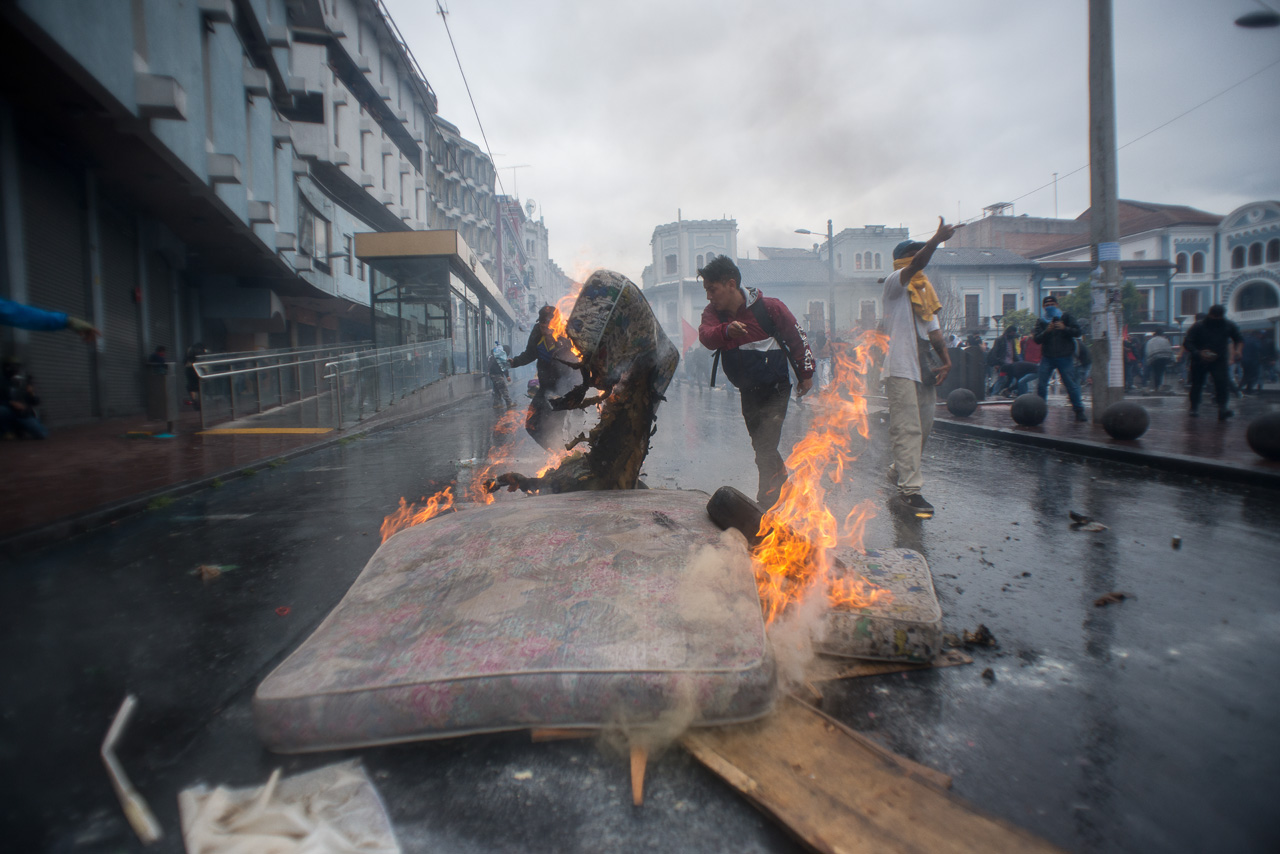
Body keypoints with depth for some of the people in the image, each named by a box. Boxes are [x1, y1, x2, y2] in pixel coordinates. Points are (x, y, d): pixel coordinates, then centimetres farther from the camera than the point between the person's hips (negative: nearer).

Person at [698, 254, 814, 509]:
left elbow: (797, 337, -3)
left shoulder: (768, 307, -15)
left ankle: (766, 503, 0)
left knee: (765, 445, -11)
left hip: (776, 387, -5)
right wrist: (726, 330, -47)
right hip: (747, 391, 5)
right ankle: (782, 477, 39)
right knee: (759, 443, 14)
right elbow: (705, 335, -26)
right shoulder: (713, 312, -4)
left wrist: (805, 373, 3)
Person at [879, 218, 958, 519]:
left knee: (924, 426, 13)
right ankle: (909, 490, -11)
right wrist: (937, 239, -35)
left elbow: (933, 328, 17)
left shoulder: (925, 290, 21)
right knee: (908, 428, -12)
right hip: (900, 367, -8)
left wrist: (946, 358, 4)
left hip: (924, 366, 8)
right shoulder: (895, 282, -2)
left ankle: (898, 472, 30)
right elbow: (916, 266, -23)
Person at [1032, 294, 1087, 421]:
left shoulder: (1066, 317, 8)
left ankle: (1079, 411, 3)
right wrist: (1047, 331, -20)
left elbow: (1077, 332, -1)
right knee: (1041, 385, -4)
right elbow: (1037, 339, -4)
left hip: (1065, 357, -1)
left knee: (1071, 384, -4)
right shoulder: (1041, 321, 9)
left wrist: (1064, 328, -17)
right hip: (1047, 358, 1)